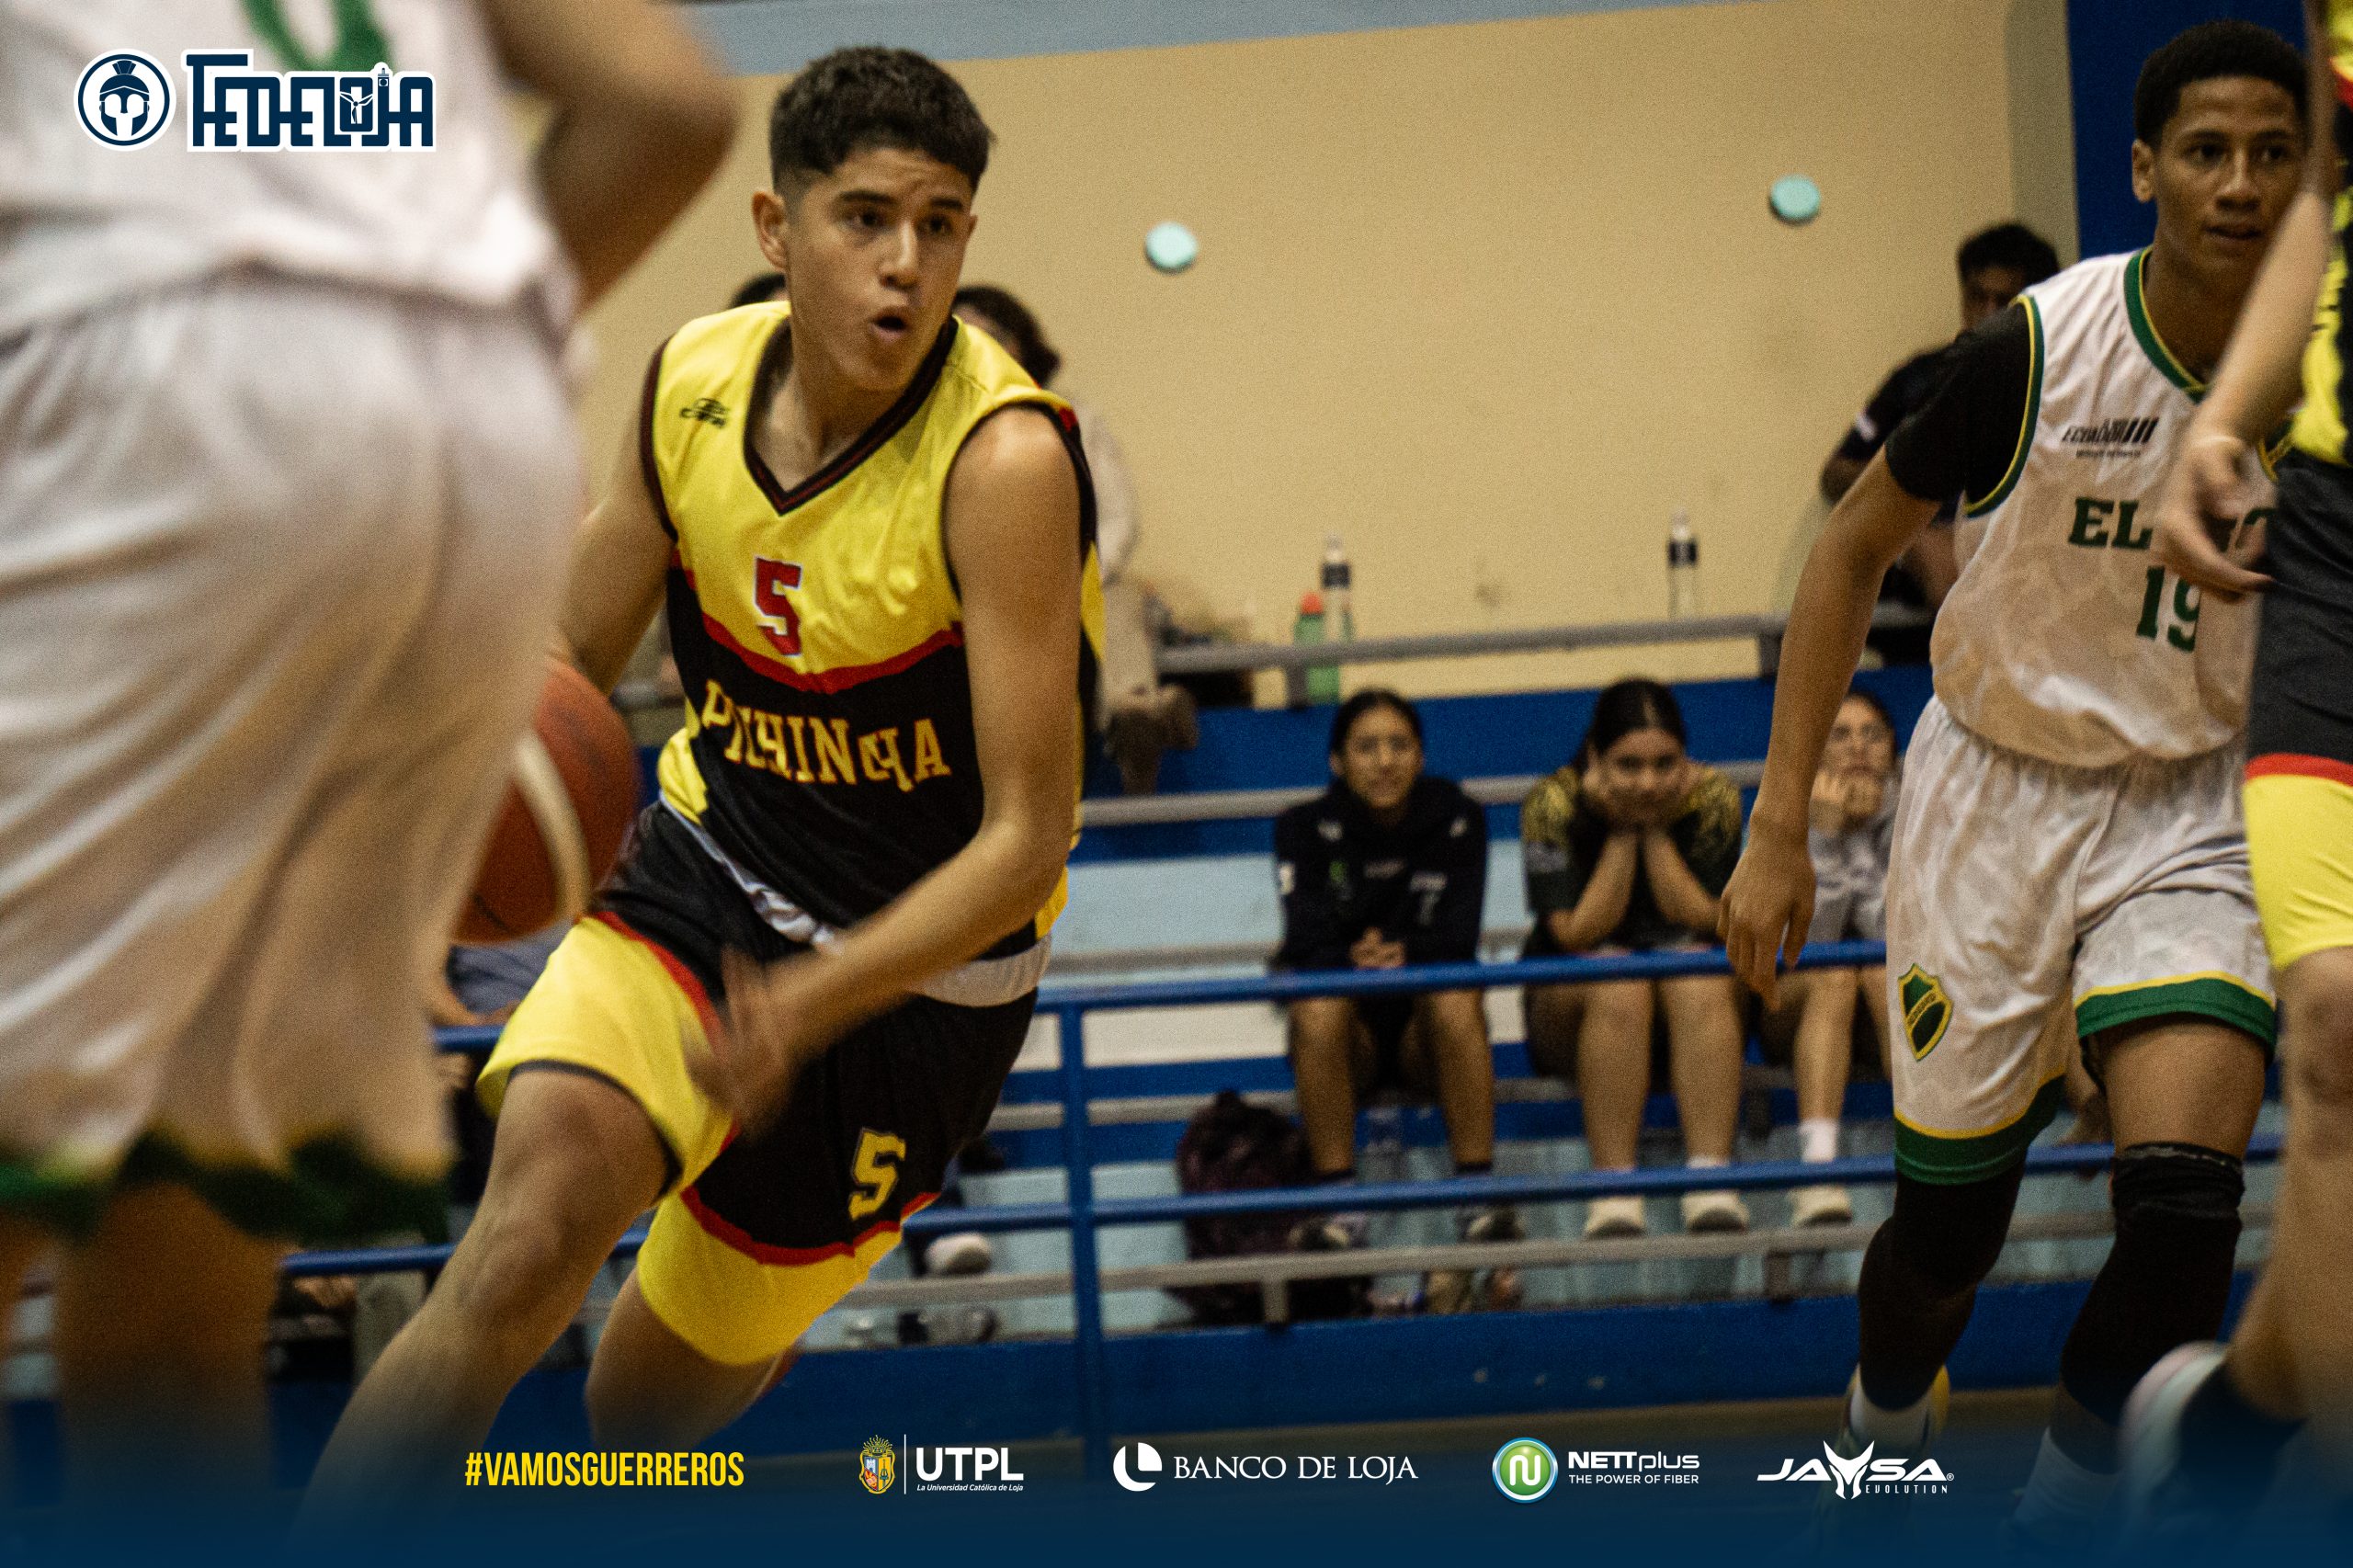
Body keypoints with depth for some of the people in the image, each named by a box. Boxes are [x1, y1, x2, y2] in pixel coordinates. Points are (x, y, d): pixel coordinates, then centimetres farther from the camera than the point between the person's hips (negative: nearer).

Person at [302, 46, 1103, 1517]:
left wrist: (811, 1003, -37)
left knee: (652, 1412, 10)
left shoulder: (1005, 460, -24)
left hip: (912, 963, -3)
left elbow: (1029, 841, -24)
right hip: (697, 877, 3)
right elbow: (568, 663, 7)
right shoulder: (697, 380, -7)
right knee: (521, 1255, -25)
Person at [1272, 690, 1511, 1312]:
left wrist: (1403, 955, -30)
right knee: (1319, 1008, -33)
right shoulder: (1307, 829, 0)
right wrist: (1359, 959, -32)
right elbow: (1308, 946, -11)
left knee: (1456, 1000, -33)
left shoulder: (1457, 819, 1)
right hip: (1350, 1036, 0)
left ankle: (1479, 1203, -36)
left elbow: (1457, 940, -9)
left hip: (1425, 1032, 0)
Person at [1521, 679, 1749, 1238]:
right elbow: (1578, 934, -18)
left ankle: (1710, 1177, -42)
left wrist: (1657, 830, -19)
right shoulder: (1553, 806, -13)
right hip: (1570, 1010, -1)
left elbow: (1704, 920, -13)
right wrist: (1623, 832, -20)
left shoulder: (1712, 799, -8)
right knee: (1619, 984, -34)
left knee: (1700, 974, -32)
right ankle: (1614, 1192, -40)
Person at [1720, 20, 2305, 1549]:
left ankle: (2061, 1514, 1)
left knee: (2185, 1205, -20)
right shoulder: (2038, 351, -16)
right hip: (2001, 792, -1)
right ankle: (1881, 1433, 41)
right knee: (1947, 1232, 7)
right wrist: (1780, 827, -6)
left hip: (2196, 808, 1)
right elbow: (1857, 549, -4)